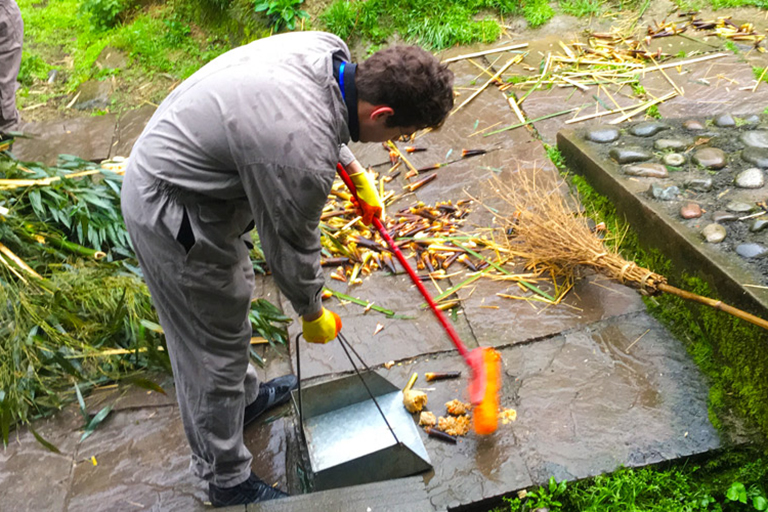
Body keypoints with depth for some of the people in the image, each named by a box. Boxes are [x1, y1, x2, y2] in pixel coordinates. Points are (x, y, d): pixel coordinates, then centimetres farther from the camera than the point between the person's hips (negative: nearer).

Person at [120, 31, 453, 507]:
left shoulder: (329, 51, -12)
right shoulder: (304, 157, -35)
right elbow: (292, 249, -17)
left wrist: (357, 174, 19)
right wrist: (313, 315, 1)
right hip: (174, 216, -10)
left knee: (233, 295, 28)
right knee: (214, 351, 5)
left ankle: (247, 396, 54)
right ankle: (228, 480, 27)